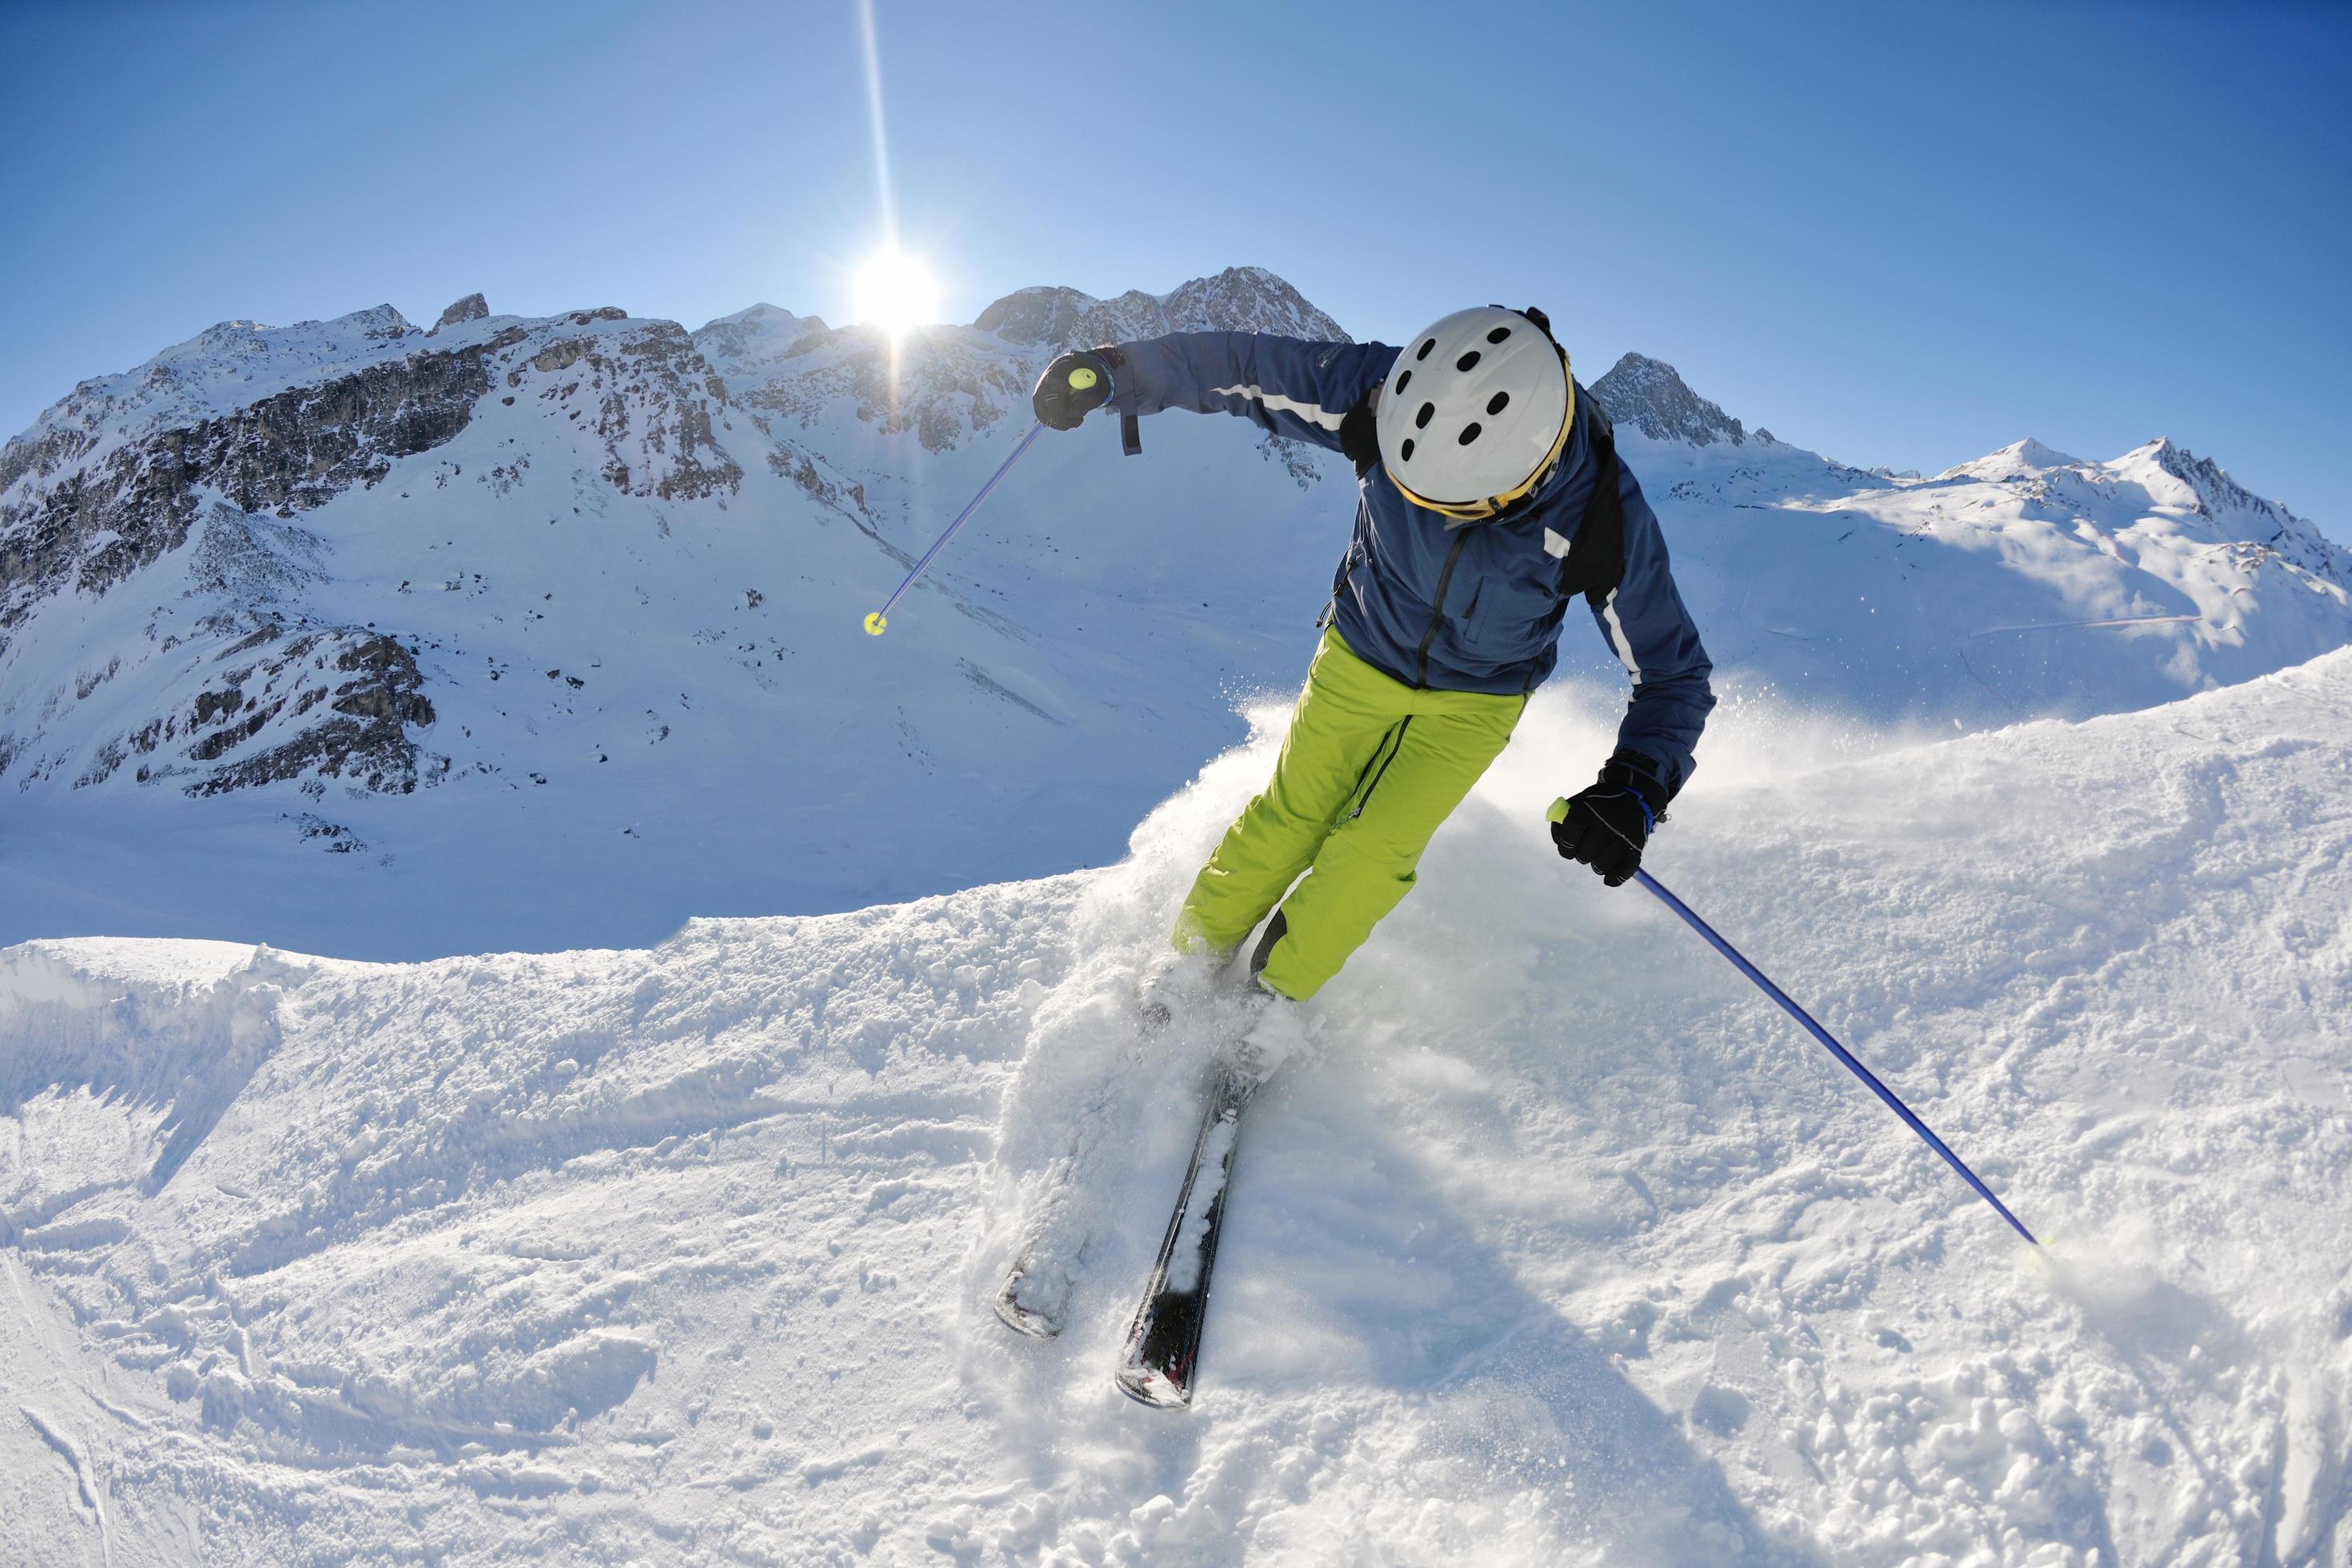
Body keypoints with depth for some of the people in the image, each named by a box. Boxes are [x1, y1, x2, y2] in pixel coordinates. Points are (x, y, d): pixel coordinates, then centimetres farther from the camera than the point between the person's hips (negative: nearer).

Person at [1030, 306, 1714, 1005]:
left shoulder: (1603, 517, -33)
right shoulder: (1386, 394, -31)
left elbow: (1673, 673, -22)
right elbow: (1244, 367, -16)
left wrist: (1635, 790, -39)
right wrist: (1112, 370, -20)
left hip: (1473, 700, -1)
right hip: (1360, 656, 1)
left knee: (1368, 855, -8)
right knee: (1290, 820, 7)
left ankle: (1269, 998, 18)